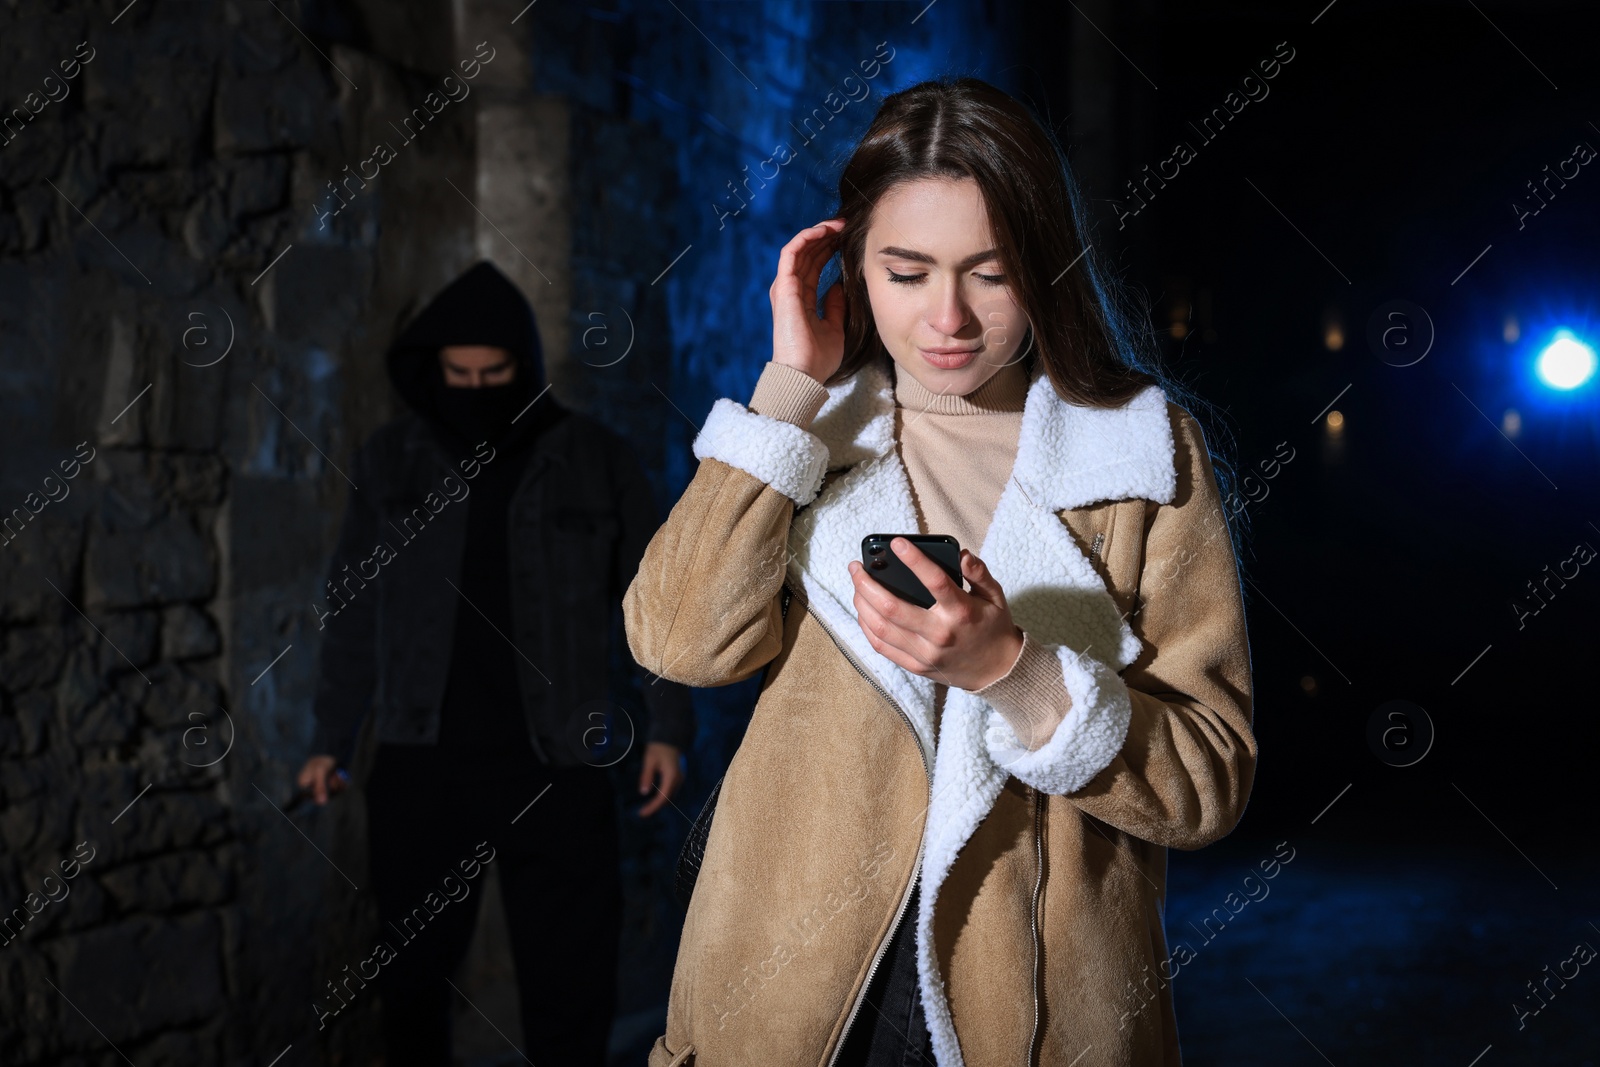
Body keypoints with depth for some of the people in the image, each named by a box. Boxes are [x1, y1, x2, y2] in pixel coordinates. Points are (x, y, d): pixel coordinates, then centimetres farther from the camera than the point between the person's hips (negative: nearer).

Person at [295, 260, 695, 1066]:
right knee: (412, 979, 9)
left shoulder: (592, 460, 1)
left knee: (570, 995, 0)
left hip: (554, 765, -1)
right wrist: (331, 742, 9)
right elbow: (351, 612, 11)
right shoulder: (391, 461, 5)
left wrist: (668, 726, -2)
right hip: (420, 766, 2)